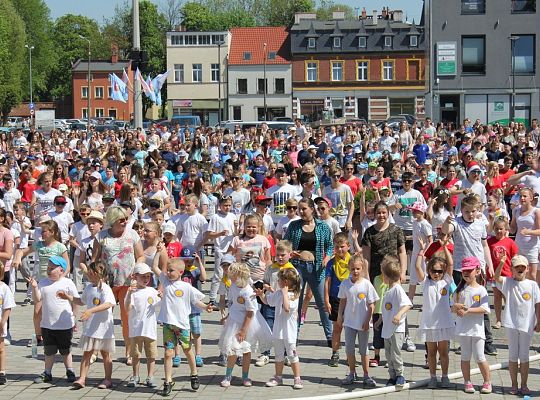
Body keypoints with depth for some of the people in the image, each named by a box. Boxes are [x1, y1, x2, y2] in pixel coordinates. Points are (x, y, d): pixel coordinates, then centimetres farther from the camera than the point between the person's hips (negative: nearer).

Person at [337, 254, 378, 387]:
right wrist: (340, 316, 6)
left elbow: (371, 305, -7)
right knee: (349, 348, 8)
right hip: (349, 321, 2)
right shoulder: (345, 284, -3)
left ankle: (366, 376, 16)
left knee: (364, 350, 7)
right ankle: (352, 374, 22)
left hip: (363, 323, -2)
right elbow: (342, 301, 7)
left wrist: (367, 321, -10)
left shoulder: (367, 284, -11)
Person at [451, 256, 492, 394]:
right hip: (462, 328, 4)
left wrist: (468, 310, -19)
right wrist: (456, 307, -15)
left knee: (479, 357, -1)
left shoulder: (481, 290, -5)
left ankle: (487, 382, 11)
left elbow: (485, 309, -14)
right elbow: (453, 308, 8)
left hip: (476, 328, -3)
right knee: (465, 356, 9)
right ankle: (467, 382, 17)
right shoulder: (460, 289, 7)